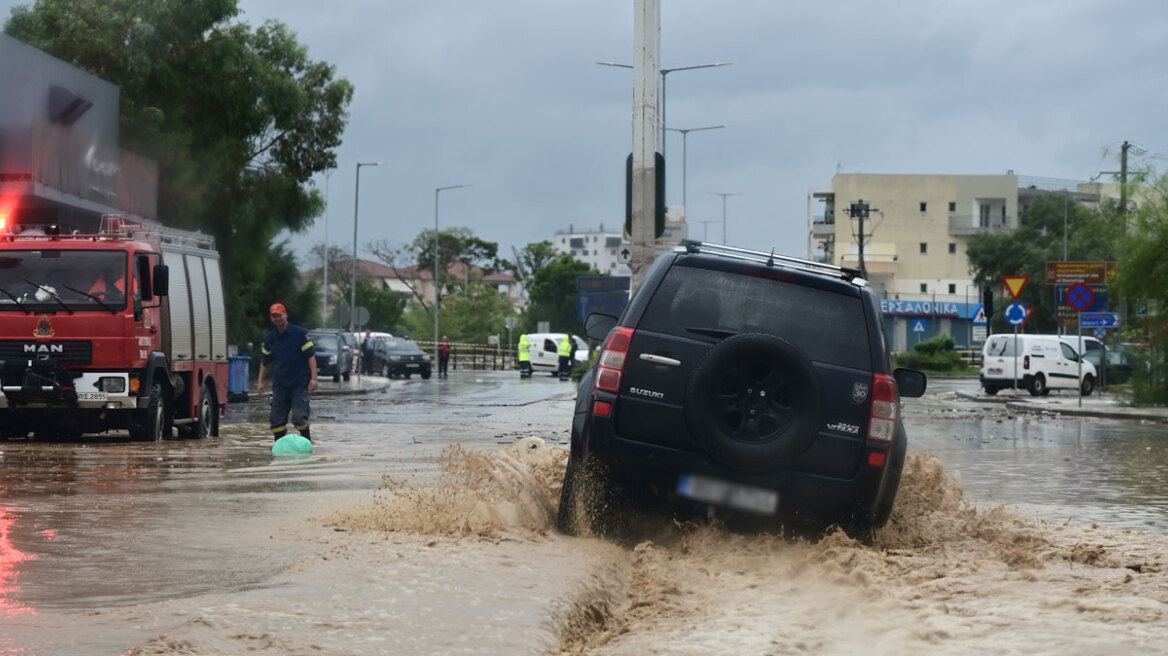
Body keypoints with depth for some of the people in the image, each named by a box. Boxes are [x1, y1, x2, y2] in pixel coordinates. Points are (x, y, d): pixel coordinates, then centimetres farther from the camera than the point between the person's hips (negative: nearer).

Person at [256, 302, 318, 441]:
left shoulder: (300, 333, -4)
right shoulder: (270, 338, 9)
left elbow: (311, 356, -5)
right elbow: (265, 361, 19)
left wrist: (313, 378, -13)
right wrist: (260, 381, 13)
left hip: (299, 383, -4)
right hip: (279, 385, 4)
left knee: (299, 417, -14)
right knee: (276, 419, 2)